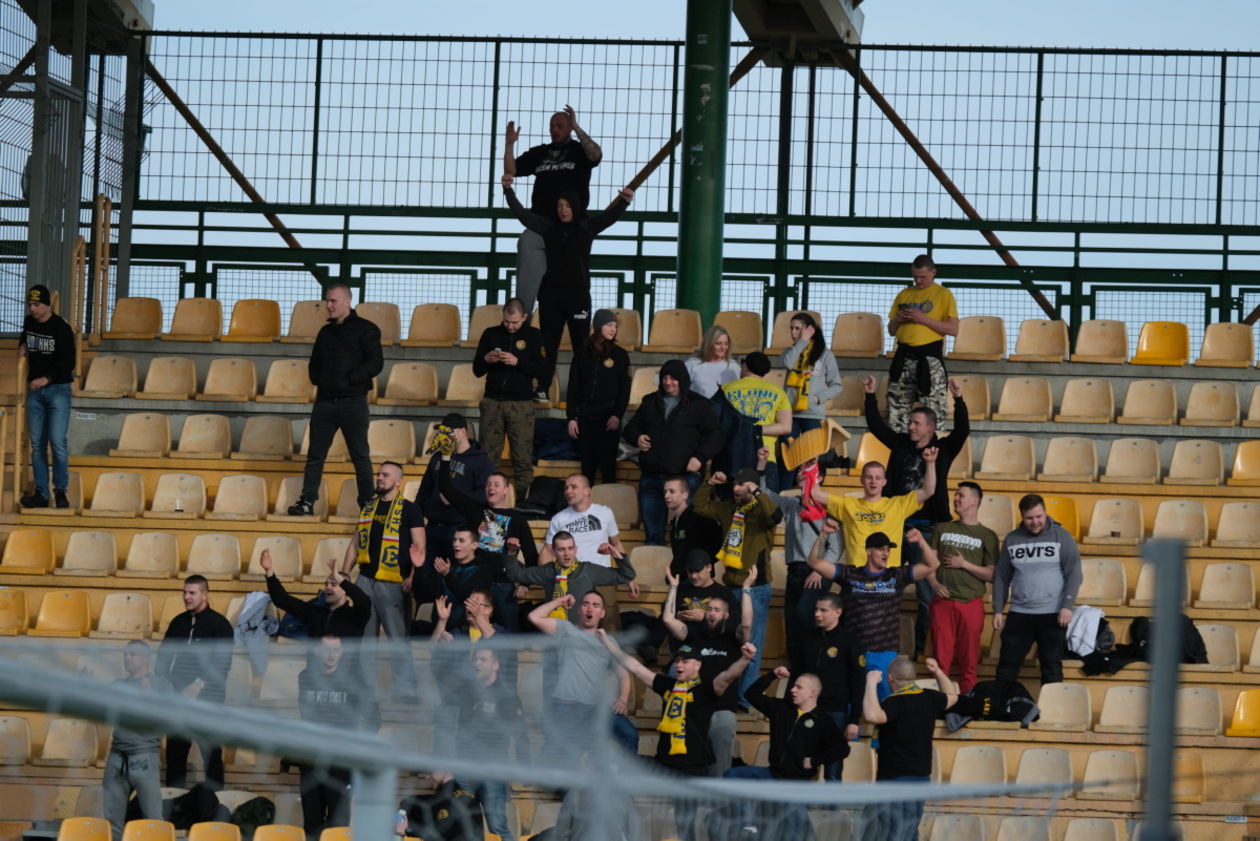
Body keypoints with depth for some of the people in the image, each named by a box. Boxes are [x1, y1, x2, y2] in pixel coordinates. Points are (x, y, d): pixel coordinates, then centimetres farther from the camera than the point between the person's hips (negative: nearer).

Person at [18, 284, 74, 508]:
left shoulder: (61, 328, -12)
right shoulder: (29, 322, 8)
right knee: (37, 444, 5)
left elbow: (68, 362, -15)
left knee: (57, 441, -12)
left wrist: (47, 378, -24)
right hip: (35, 390, 6)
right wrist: (22, 346, 10)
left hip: (58, 389, -6)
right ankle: (41, 493, 9)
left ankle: (60, 490, 1)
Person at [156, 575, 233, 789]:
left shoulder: (218, 624, -5)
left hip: (208, 697, -5)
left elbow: (222, 663, -12)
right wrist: (162, 681, -3)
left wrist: (199, 685, -20)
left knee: (211, 753, -3)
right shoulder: (179, 622, 12)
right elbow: (164, 653, 14)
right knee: (175, 751, 7)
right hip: (180, 697, 5)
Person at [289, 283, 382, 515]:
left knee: (360, 456, -1)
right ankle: (307, 502, 5)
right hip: (325, 401, 6)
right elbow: (314, 365, 26)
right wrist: (318, 379, 6)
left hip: (353, 402, -6)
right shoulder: (325, 333, 17)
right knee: (315, 454, 3)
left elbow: (375, 363, -10)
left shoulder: (365, 329, -2)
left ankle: (367, 503, 4)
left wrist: (348, 380, -14)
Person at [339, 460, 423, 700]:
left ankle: (405, 689, -4)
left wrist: (413, 577, -16)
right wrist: (344, 574, 12)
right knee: (363, 637, 6)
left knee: (398, 639, -6)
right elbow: (355, 544, 20)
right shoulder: (368, 508, 17)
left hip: (394, 583, -6)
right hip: (365, 579, 6)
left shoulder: (409, 509, 1)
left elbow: (419, 547, -4)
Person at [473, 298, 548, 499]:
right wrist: (486, 360, -9)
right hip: (492, 402, 2)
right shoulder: (491, 334, 9)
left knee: (523, 459, -5)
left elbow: (543, 371, -3)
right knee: (488, 456, -1)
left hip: (521, 405, -2)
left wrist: (517, 362, -15)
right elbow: (477, 370, 13)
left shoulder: (534, 336, 4)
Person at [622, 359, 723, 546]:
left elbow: (715, 435, 2)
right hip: (651, 477, 4)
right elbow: (631, 429, 26)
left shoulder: (698, 405, 5)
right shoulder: (650, 402, 16)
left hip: (685, 477, -4)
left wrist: (700, 457, -13)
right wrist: (637, 438, 2)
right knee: (652, 533, 7)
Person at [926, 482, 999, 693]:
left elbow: (991, 574, 1)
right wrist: (933, 583, -8)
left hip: (971, 603, -2)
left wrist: (964, 564, -8)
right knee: (941, 659, -2)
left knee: (969, 661, 1)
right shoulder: (943, 529, 13)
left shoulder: (987, 536, 5)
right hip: (943, 601, 2)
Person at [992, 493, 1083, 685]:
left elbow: (1074, 573, -4)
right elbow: (1001, 577, 12)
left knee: (1051, 668, 2)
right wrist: (998, 610, 6)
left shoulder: (1061, 536, -1)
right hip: (1019, 614, 3)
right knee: (1007, 665, 3)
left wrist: (1067, 606, -13)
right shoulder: (1012, 540, 8)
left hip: (1052, 614, -3)